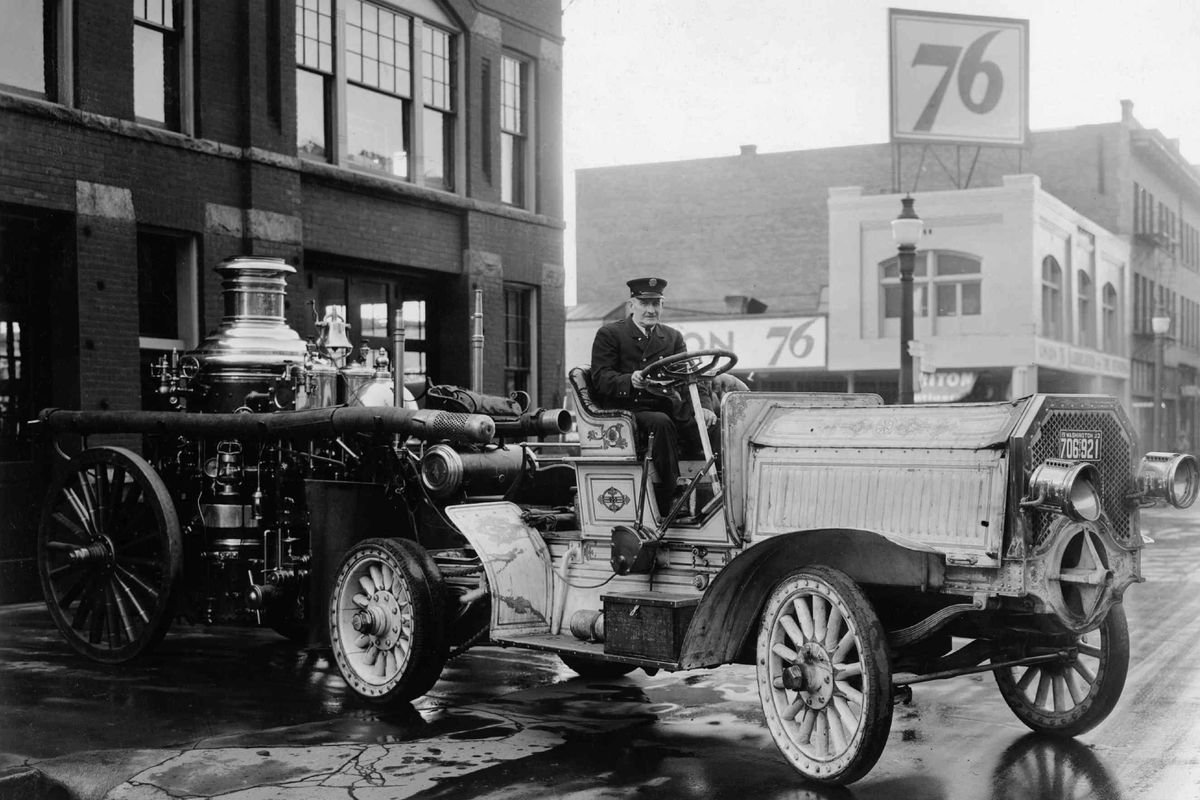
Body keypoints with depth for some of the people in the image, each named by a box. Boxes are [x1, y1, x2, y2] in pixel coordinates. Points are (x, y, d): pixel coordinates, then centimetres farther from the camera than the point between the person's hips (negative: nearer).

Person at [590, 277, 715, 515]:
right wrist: (629, 380, -28)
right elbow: (600, 379, -7)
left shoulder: (672, 337, 19)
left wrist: (704, 406, -13)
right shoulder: (609, 334, 5)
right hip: (627, 411, -5)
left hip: (668, 408, 5)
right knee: (661, 423, -34)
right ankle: (666, 502, -28)